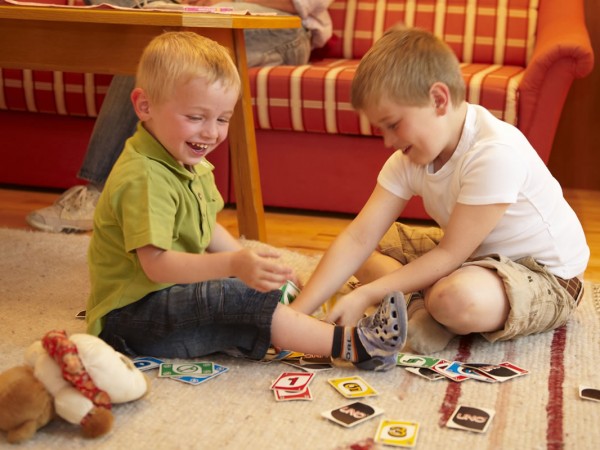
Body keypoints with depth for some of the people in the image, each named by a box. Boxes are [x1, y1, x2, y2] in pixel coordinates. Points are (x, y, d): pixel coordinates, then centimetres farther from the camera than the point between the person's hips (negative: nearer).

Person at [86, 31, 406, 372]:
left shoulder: (190, 164, 9)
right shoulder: (143, 180, -25)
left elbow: (208, 230, 17)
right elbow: (156, 263, -33)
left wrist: (252, 263, 3)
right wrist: (233, 265, -44)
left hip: (174, 291, 11)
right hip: (128, 315, -11)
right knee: (240, 298, -27)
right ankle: (350, 345, -26)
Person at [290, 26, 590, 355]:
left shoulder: (495, 153, -31)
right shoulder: (410, 156, -7)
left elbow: (450, 255, -27)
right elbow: (358, 238, -13)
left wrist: (365, 296, -27)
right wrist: (296, 313, -22)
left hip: (545, 276, -8)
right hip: (473, 254, 8)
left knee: (457, 297, -39)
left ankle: (426, 307, -8)